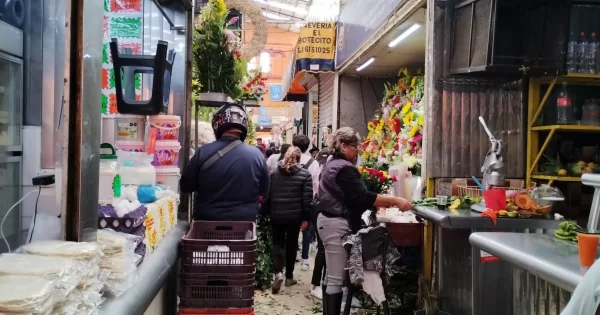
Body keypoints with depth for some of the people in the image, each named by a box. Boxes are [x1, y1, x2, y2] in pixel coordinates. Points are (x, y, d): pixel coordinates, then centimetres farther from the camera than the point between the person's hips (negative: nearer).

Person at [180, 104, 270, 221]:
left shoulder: (203, 152, -12)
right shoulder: (256, 154, -10)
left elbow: (185, 186, -1)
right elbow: (264, 189, 4)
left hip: (207, 220, 0)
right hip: (245, 221, 0)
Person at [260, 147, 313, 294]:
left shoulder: (273, 173, 2)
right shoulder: (305, 174, -4)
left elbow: (267, 195, 3)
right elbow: (307, 199, -7)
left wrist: (265, 213, 11)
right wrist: (305, 218, -1)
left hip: (276, 215, 1)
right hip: (295, 216, -1)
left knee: (278, 243, 10)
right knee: (291, 244, 14)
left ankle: (278, 272, -13)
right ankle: (289, 277, 22)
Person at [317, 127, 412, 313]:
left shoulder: (332, 164, 17)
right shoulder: (344, 168, -16)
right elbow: (362, 197, -23)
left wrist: (383, 201, 17)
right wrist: (395, 201, -20)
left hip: (330, 221, 11)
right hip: (337, 224, -11)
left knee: (331, 276, 16)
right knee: (336, 279, -8)